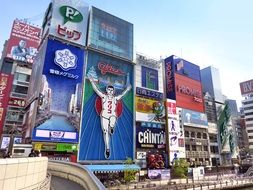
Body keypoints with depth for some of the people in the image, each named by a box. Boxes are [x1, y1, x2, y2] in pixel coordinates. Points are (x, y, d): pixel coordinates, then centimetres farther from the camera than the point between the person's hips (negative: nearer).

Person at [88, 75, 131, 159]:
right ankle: (107, 148, 4)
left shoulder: (115, 98, 16)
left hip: (113, 115, 0)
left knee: (112, 124, -36)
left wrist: (127, 89, 27)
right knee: (105, 131, -4)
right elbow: (96, 89, 10)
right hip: (104, 115, 0)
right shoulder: (103, 96, 11)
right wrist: (92, 81, 7)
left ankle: (111, 128, 1)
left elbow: (122, 94, 27)